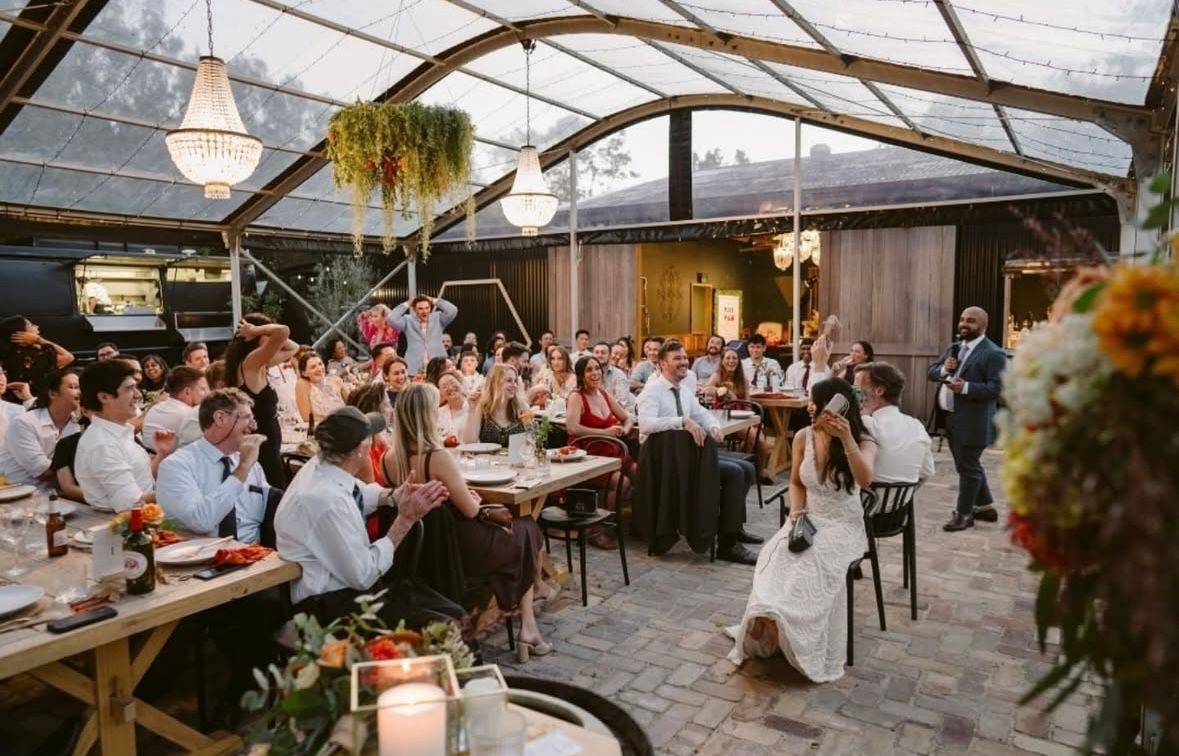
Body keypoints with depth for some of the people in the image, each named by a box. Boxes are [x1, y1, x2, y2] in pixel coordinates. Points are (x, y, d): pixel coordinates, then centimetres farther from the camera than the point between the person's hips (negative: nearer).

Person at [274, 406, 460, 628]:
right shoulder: (326, 500, -27)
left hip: (349, 585, 9)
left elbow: (361, 494, 21)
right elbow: (363, 575, -20)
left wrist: (395, 495, 1)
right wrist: (406, 519, -16)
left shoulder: (321, 466, -2)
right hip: (329, 604, -9)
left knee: (453, 613, -2)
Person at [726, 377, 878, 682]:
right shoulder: (804, 437, 1)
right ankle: (769, 624, -20)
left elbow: (865, 480, -28)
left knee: (815, 563, -33)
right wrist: (796, 511, -7)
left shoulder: (862, 441, -8)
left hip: (843, 525, -3)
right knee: (776, 558, -28)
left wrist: (847, 438, -37)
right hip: (808, 519, 3)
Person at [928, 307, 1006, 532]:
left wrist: (966, 387, -30)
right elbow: (931, 371, 12)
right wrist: (943, 369, -9)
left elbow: (995, 388, -19)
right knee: (967, 465, 19)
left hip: (973, 421, -9)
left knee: (968, 467, 1)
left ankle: (964, 514, 13)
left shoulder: (993, 353, -12)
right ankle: (985, 507, 34)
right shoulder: (953, 347, 13)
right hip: (952, 417, 9)